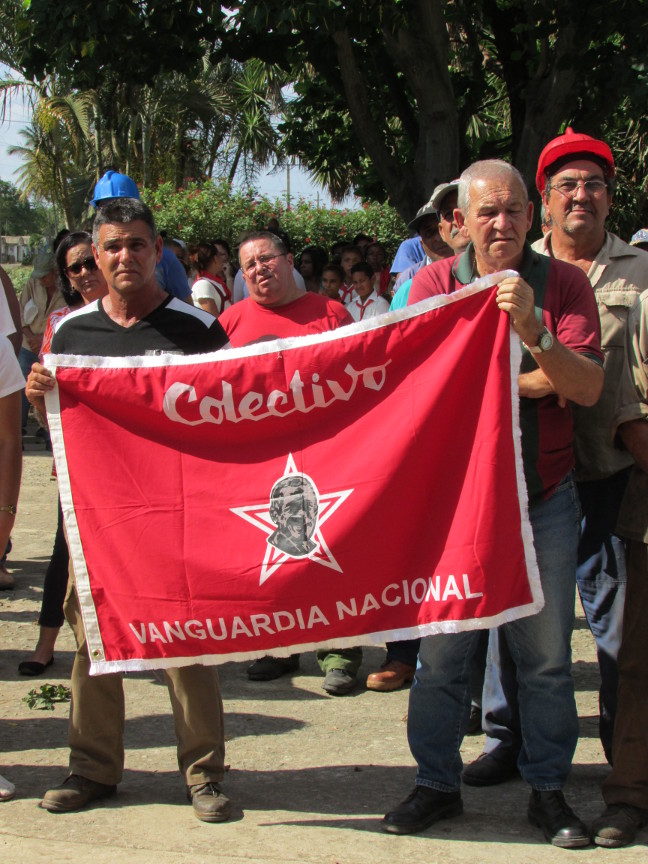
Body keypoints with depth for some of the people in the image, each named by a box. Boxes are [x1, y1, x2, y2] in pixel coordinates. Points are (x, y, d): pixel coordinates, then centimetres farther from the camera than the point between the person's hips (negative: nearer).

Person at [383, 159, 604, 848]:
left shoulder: (562, 282, -1)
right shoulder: (435, 283, -1)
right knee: (440, 647, 4)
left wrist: (532, 331, -27)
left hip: (544, 499, 1)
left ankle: (548, 789, 21)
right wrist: (533, 382, -12)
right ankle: (437, 783, 20)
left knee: (545, 654, 7)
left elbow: (588, 387, -11)